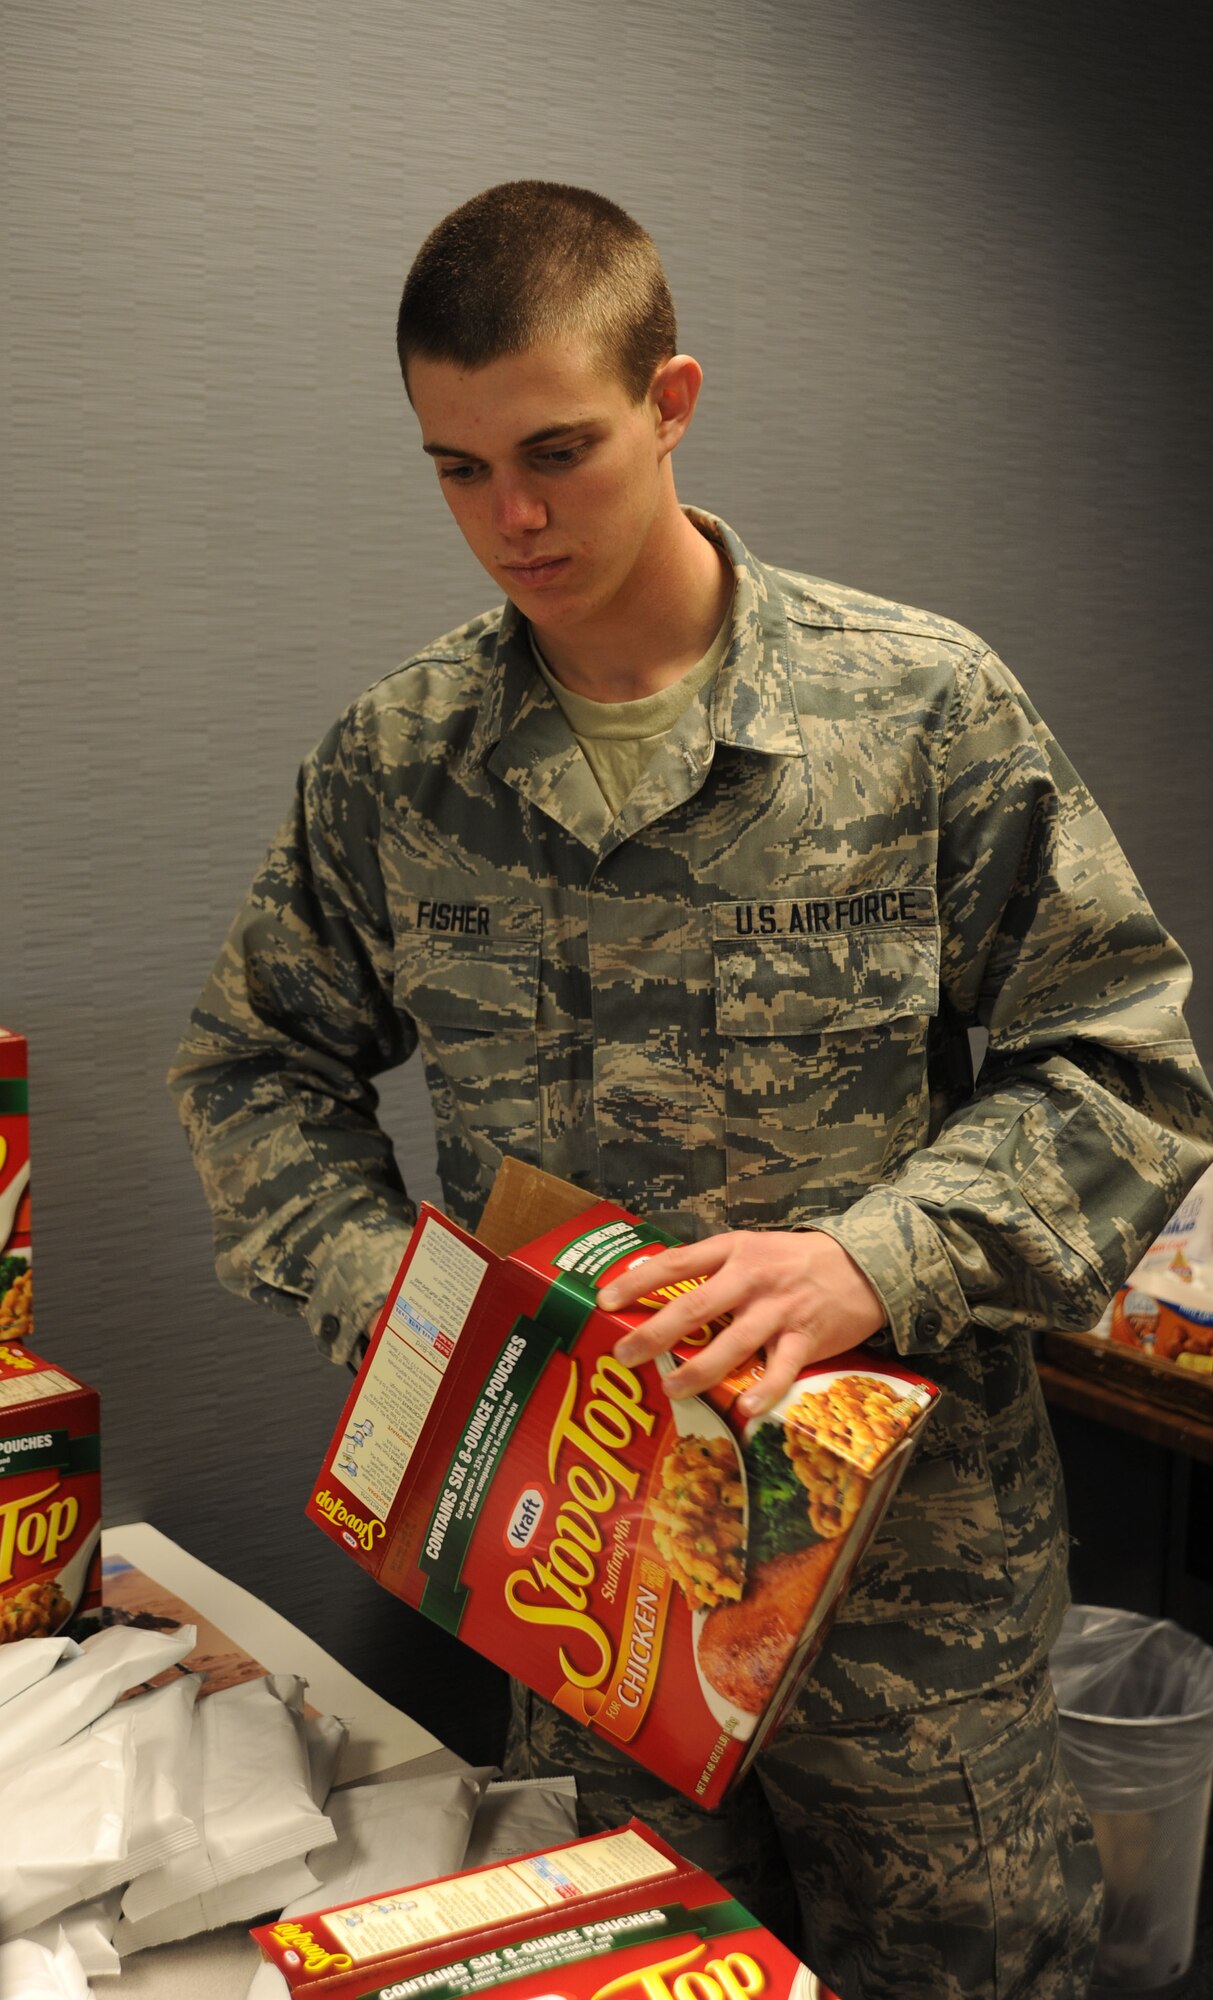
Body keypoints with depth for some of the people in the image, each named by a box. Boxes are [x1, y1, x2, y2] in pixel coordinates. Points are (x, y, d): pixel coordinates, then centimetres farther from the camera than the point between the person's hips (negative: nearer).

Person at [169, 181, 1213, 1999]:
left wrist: (879, 1259, -23)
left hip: (907, 1537, -2)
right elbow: (256, 1065, 9)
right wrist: (370, 1274, -9)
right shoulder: (394, 763, -1)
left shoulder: (925, 708, -10)